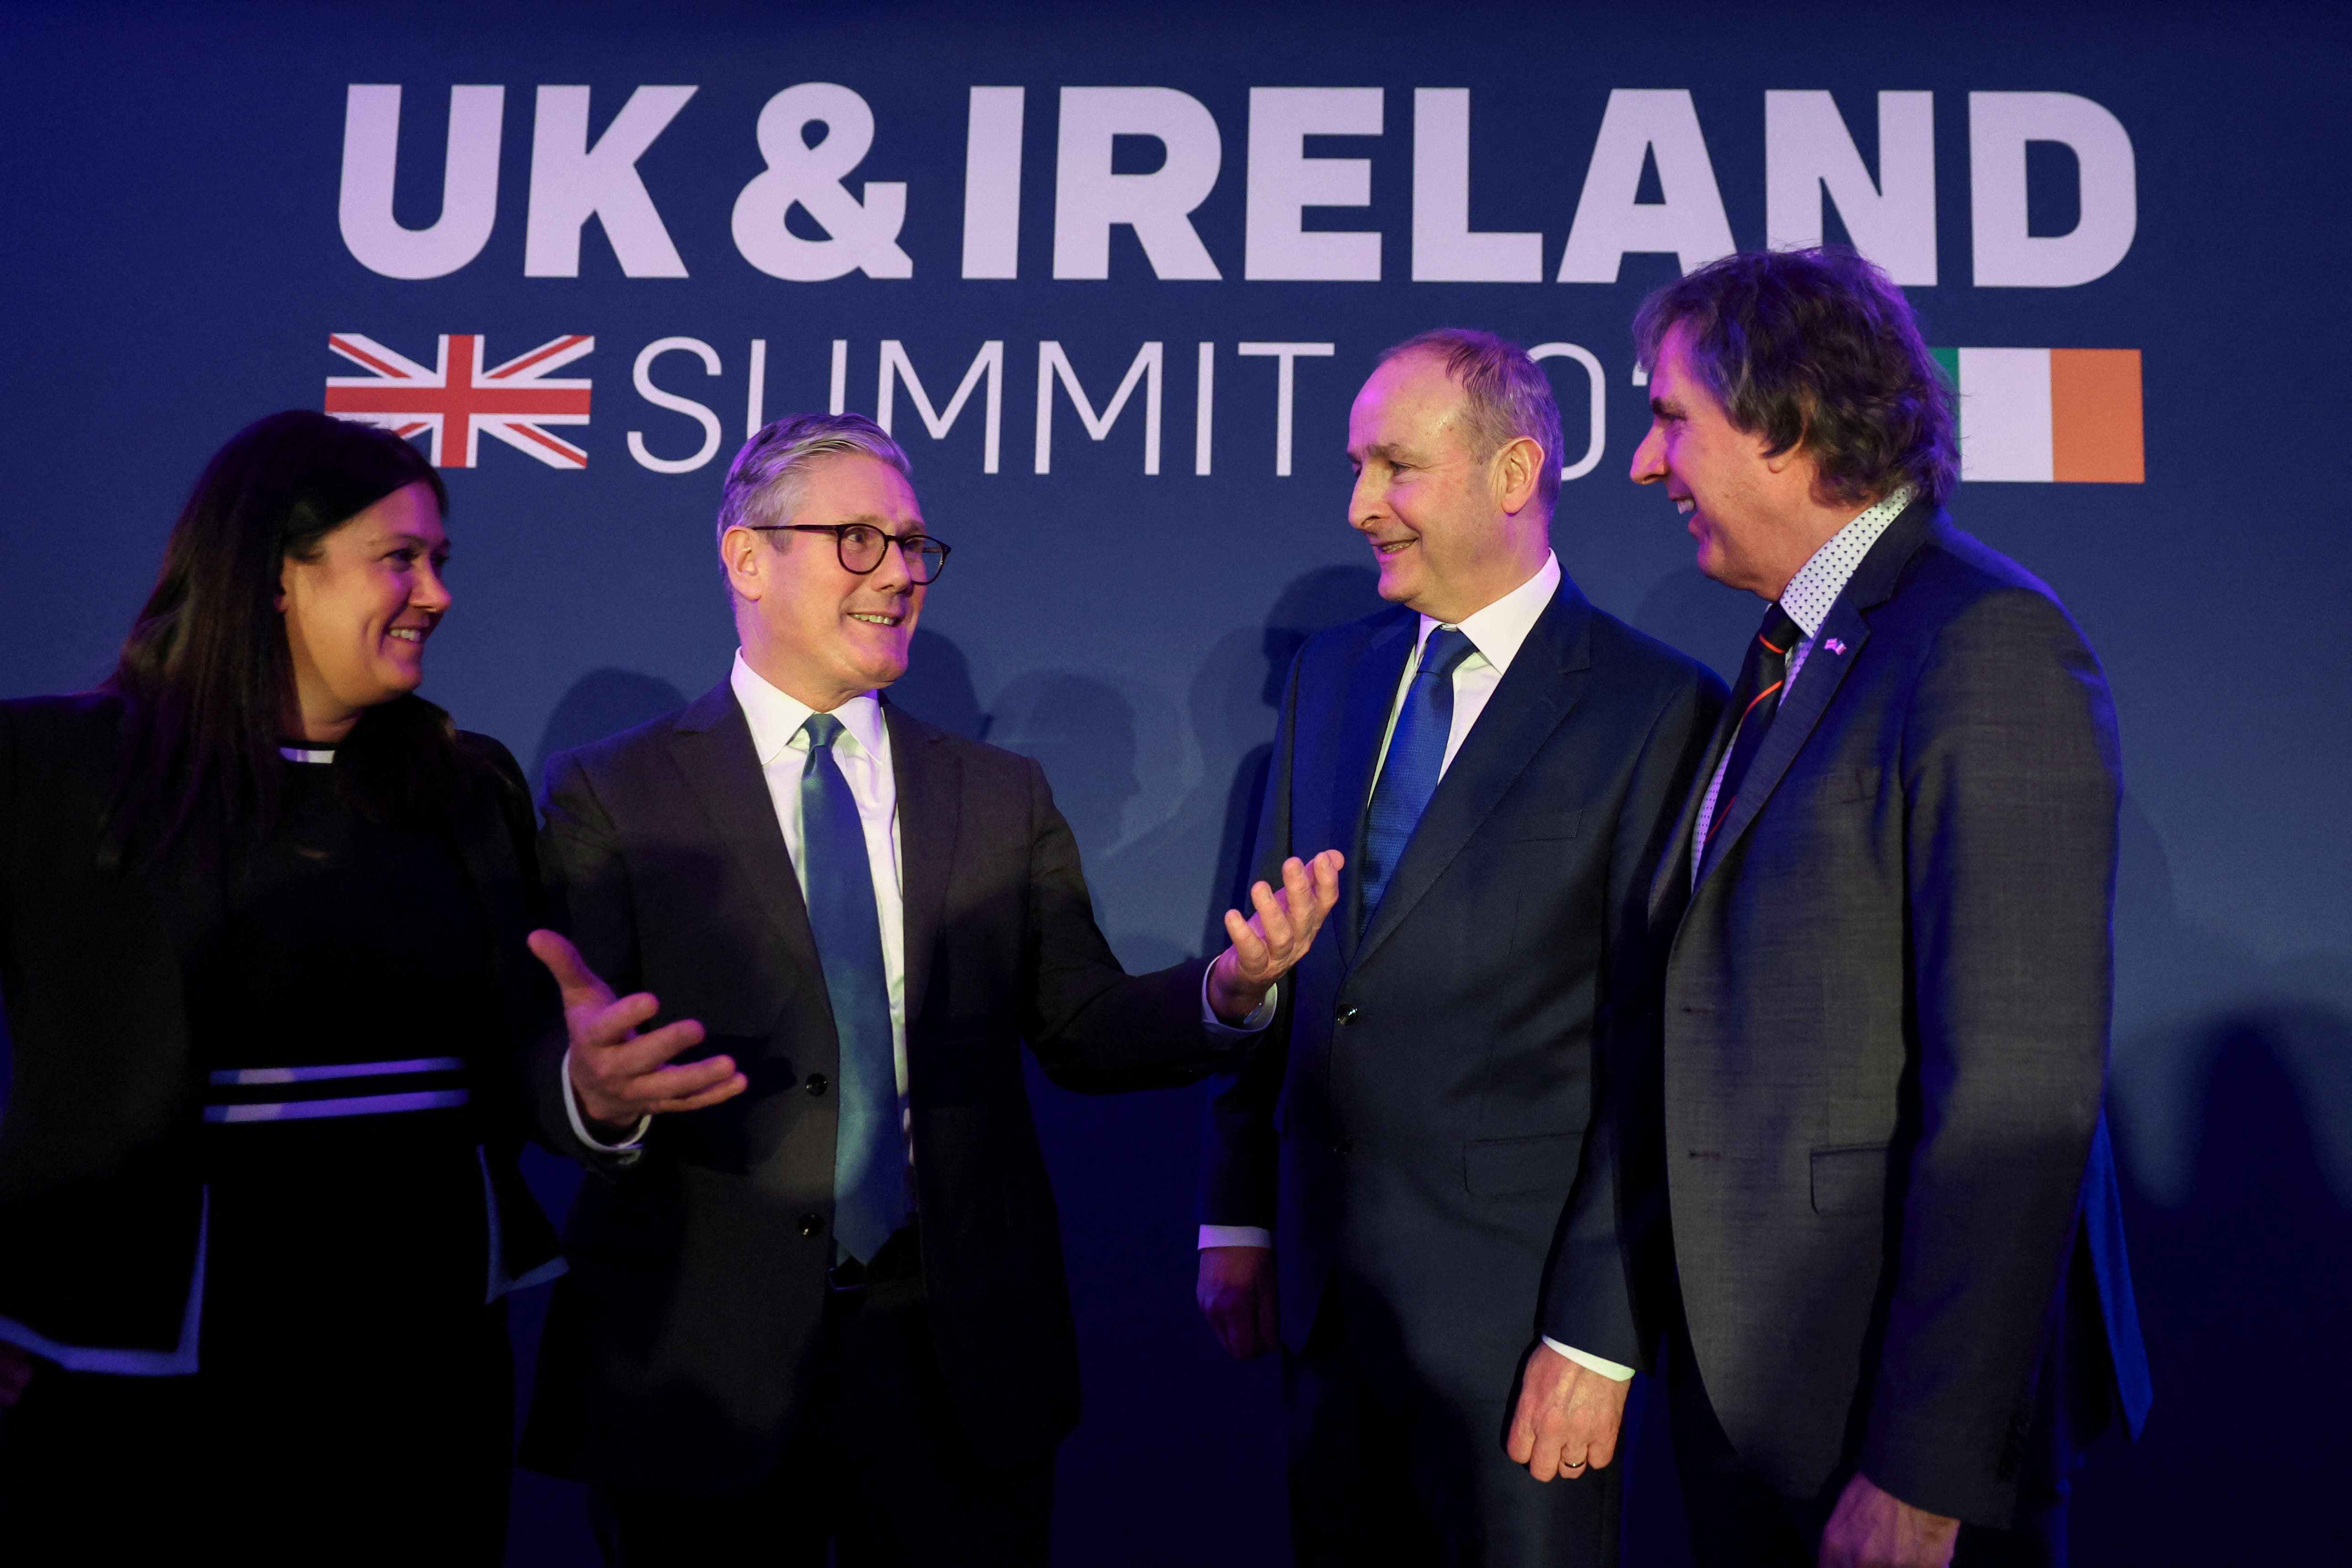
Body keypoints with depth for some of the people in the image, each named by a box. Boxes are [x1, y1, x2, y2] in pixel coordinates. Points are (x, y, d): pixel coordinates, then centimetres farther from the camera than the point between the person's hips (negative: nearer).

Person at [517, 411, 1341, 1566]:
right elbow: (544, 1059, -9)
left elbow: (1083, 1033, 4)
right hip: (702, 1371, -2)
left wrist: (1228, 988, -15)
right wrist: (592, 1089, -32)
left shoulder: (1004, 798, 7)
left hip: (961, 1365, 3)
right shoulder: (610, 797, -2)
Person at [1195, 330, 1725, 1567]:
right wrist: (1235, 1216, 7)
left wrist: (1602, 1330, -12)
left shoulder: (1659, 708, -11)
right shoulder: (1330, 675, 8)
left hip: (1514, 1301, -5)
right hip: (1320, 1282, 6)